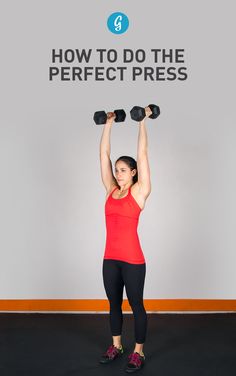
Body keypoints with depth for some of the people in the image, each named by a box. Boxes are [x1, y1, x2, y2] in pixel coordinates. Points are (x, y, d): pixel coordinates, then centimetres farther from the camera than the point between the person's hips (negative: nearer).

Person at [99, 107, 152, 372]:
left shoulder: (139, 191, -6)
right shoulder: (111, 190, 7)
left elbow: (142, 154, -10)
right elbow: (104, 154, 7)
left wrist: (142, 121, -7)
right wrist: (109, 123, 8)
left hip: (132, 259, -6)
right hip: (110, 258, 6)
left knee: (136, 305, 8)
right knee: (114, 304, 18)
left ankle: (138, 352, 22)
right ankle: (116, 346, 35)